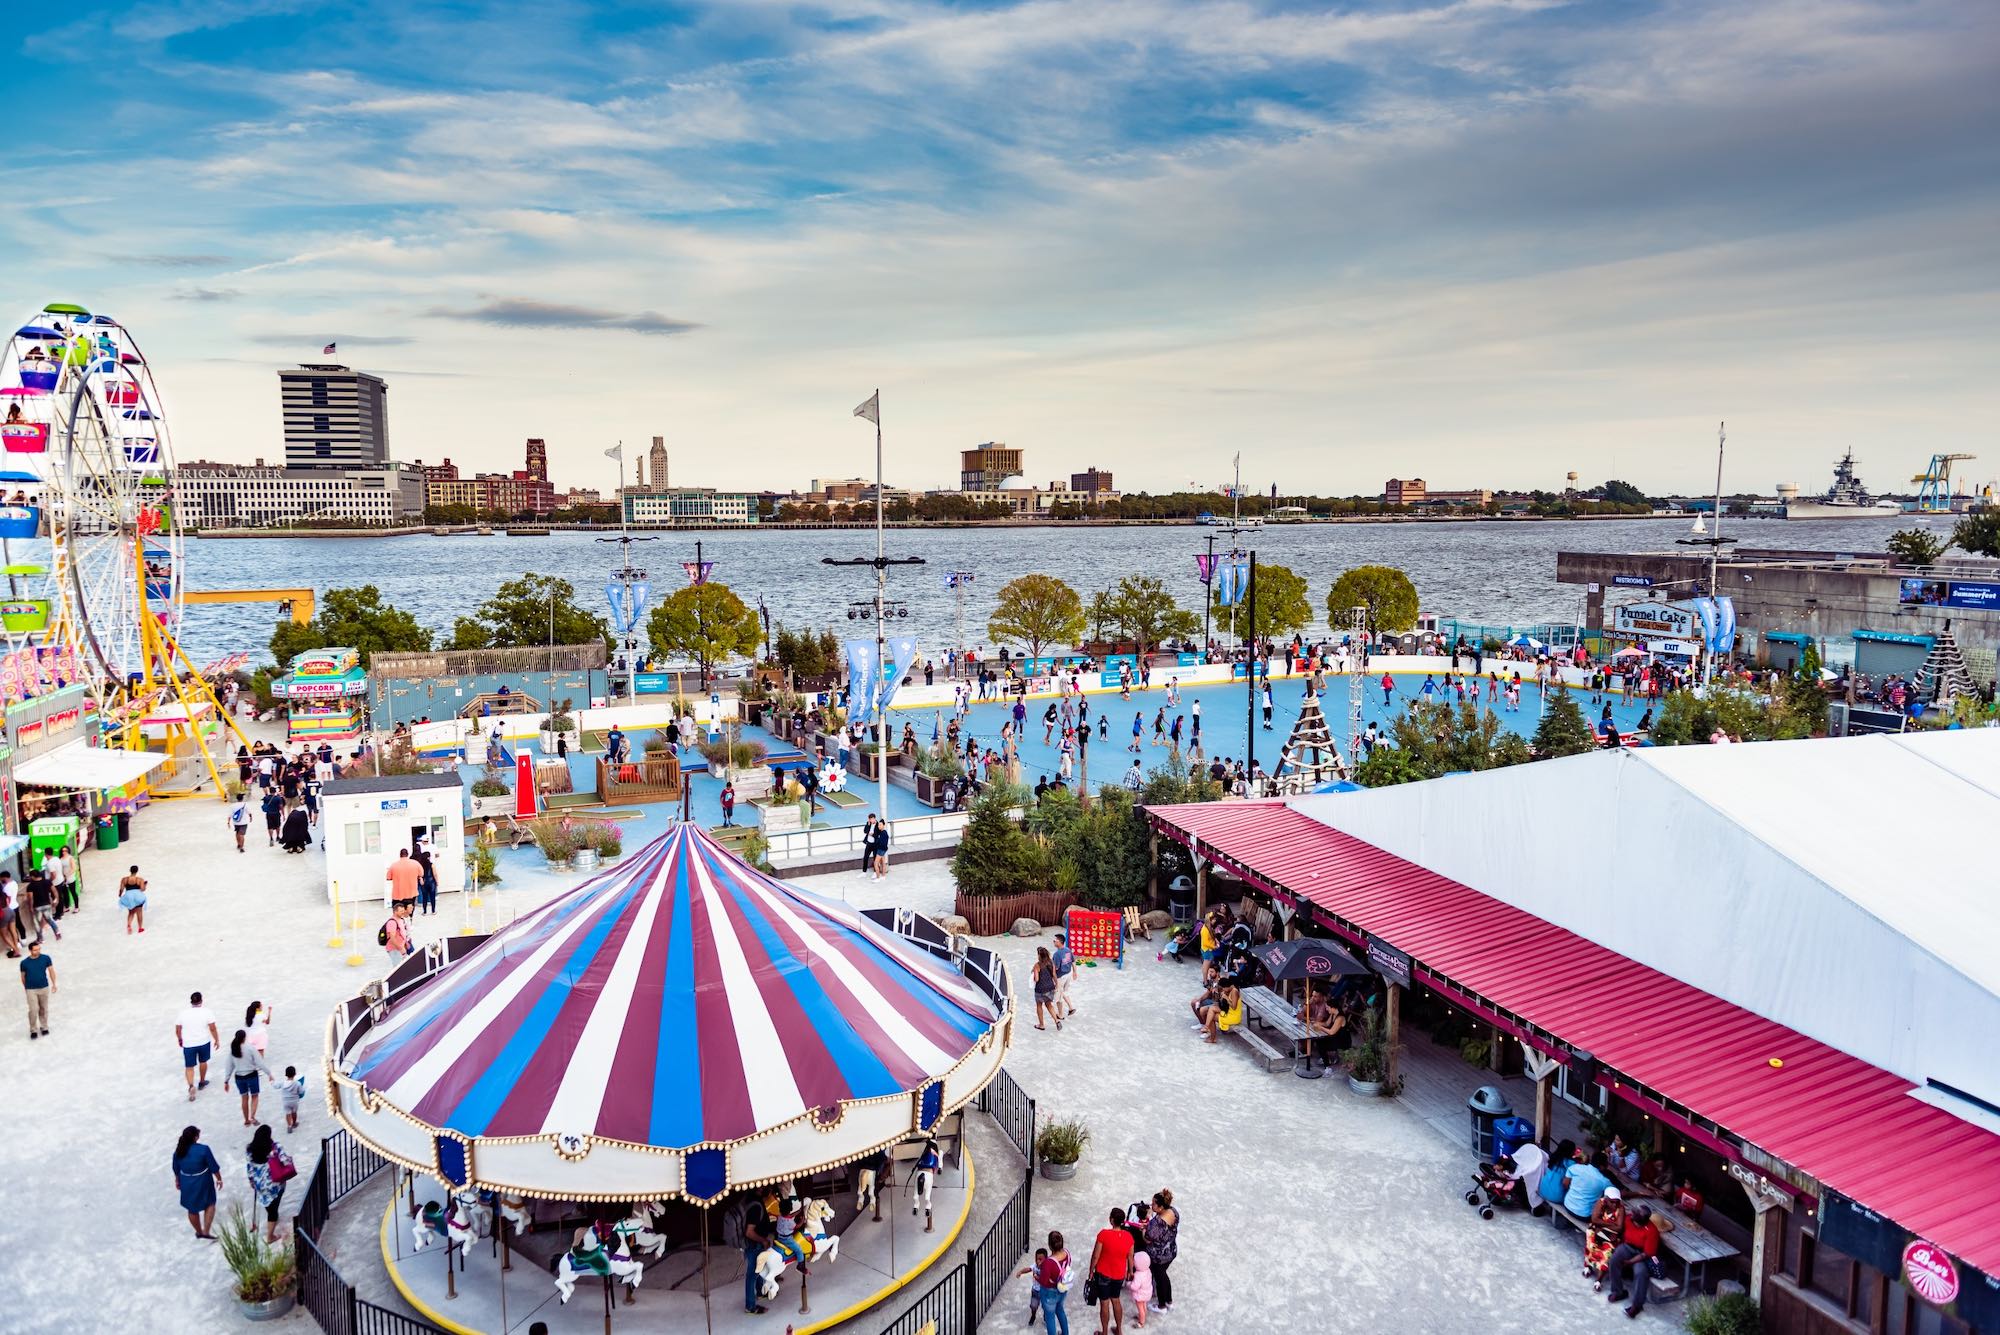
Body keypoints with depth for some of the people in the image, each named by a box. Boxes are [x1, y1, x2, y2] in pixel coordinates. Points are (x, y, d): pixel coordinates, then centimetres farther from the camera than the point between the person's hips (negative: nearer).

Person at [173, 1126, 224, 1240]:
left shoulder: (178, 1151, -12)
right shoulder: (203, 1149, -25)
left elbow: (176, 1169, 4)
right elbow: (214, 1167, -16)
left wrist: (177, 1180, 23)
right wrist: (219, 1179, 1)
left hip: (187, 1183, 4)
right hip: (203, 1182, -4)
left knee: (192, 1209, 22)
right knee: (209, 1204, 18)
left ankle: (199, 1232, 40)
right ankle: (205, 1232, 13)